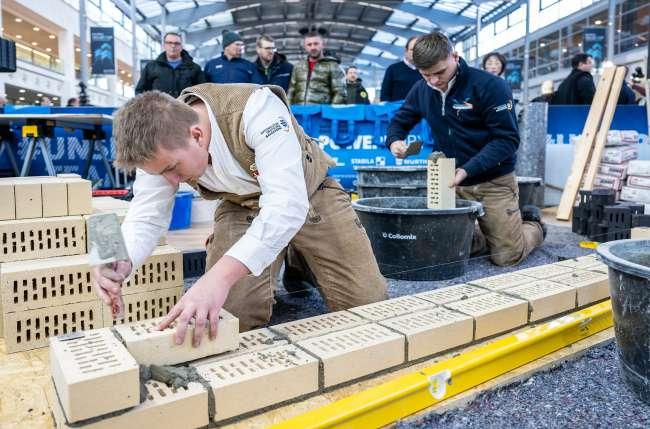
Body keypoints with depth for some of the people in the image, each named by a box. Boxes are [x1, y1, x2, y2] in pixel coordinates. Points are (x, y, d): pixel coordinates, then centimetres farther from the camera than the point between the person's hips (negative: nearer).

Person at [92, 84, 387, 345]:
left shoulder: (256, 109, -38)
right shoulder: (159, 143, -19)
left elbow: (287, 203, -46)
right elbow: (146, 217, -14)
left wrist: (221, 275, -56)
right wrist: (120, 261, -38)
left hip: (309, 194, -3)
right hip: (242, 206, 3)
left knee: (369, 305, -3)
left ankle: (299, 263, 23)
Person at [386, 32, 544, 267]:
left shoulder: (490, 86, -16)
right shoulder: (422, 90, 1)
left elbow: (507, 139, -18)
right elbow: (399, 122, 13)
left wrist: (467, 170, -29)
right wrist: (394, 141, -11)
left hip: (493, 181, -4)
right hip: (454, 183, 5)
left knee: (507, 256, -2)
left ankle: (533, 224, 31)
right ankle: (488, 234, 33)